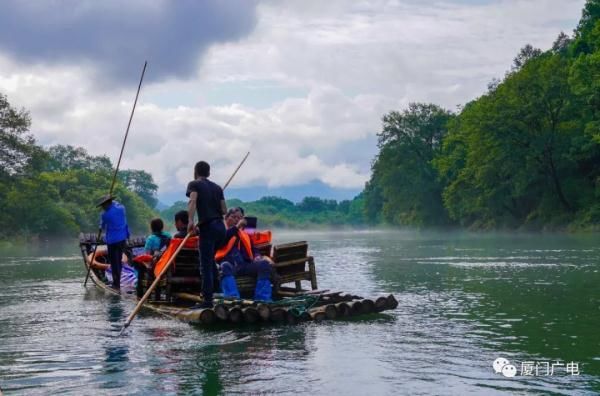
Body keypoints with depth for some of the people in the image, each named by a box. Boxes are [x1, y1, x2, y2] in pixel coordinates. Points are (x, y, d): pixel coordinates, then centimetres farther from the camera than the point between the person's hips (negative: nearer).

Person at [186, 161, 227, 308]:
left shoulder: (194, 184, 4)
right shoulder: (217, 187, 19)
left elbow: (192, 201, -16)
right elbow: (224, 210, 13)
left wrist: (191, 220, -27)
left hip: (207, 227, -6)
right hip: (221, 226, 6)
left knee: (206, 265, -4)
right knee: (210, 259, 25)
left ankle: (208, 300, -7)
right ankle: (210, 290, 28)